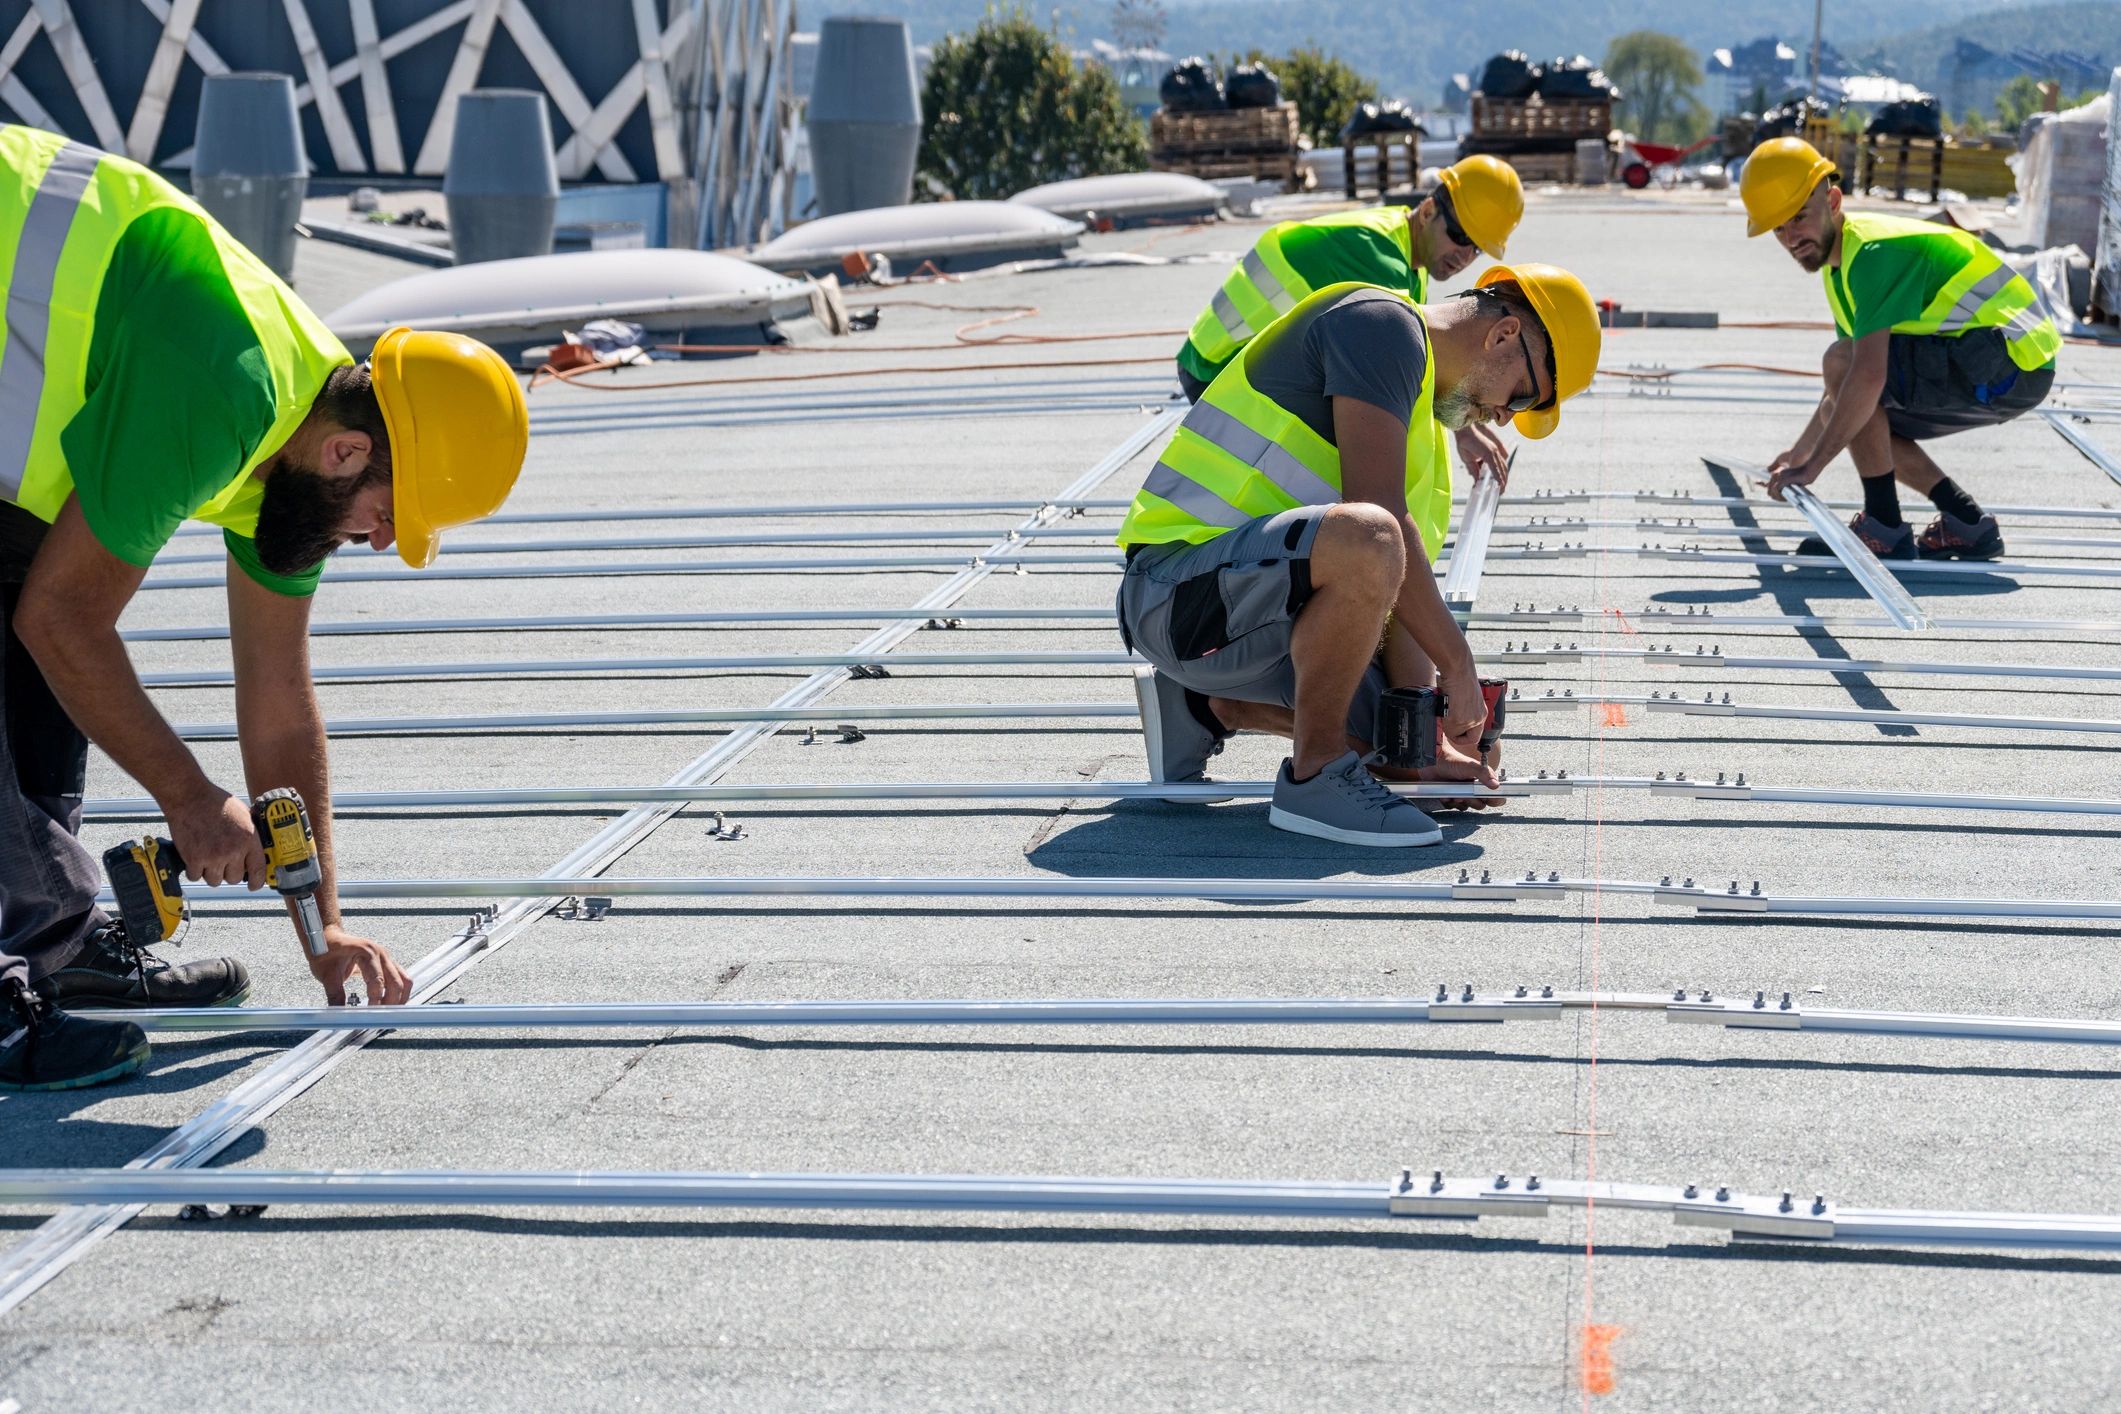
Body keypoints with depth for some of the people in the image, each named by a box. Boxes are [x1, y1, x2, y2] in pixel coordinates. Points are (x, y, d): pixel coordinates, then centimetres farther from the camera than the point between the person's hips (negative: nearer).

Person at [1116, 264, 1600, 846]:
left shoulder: (1424, 429, 20)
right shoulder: (1382, 323, -10)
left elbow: (1402, 595, 14)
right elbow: (1378, 513, -21)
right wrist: (1459, 663, -16)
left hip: (1259, 613, 10)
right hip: (1182, 589, -10)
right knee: (1366, 540, -36)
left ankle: (1201, 707, 22)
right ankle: (1314, 775, -18)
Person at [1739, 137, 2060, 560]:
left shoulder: (1874, 251, -19)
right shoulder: (1838, 263, 13)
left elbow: (1869, 374, -30)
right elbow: (1842, 388, 26)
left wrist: (1812, 466, -27)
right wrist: (1800, 452, 28)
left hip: (2006, 362, -10)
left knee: (1840, 359, -20)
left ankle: (1884, 529, -15)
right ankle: (1967, 525, 10)